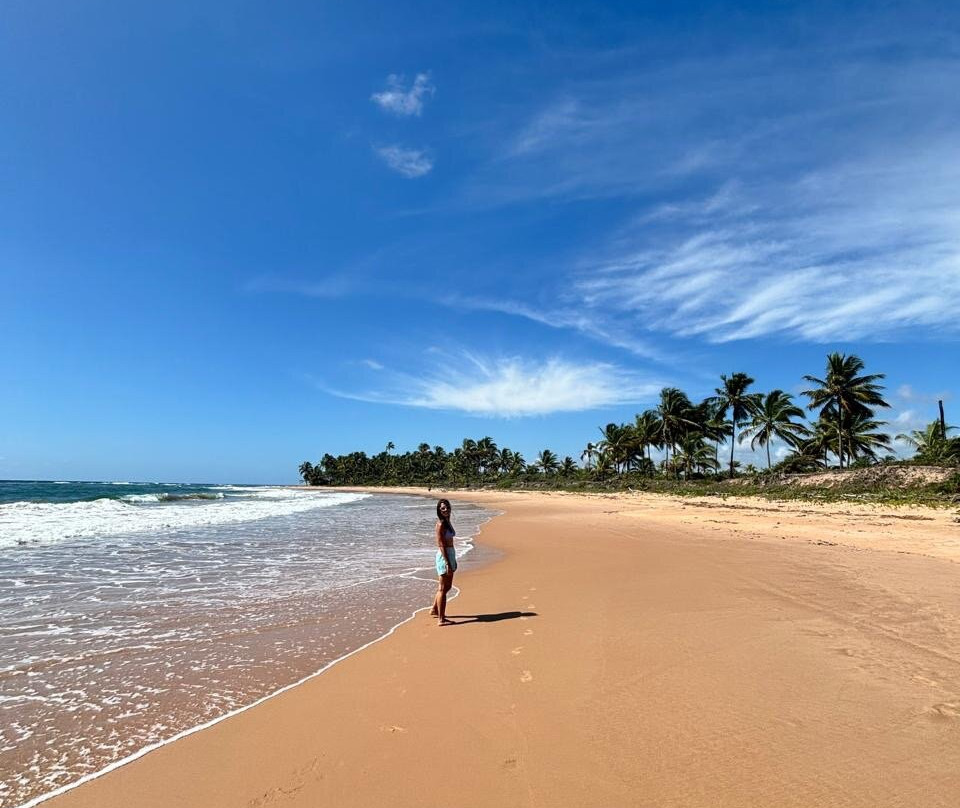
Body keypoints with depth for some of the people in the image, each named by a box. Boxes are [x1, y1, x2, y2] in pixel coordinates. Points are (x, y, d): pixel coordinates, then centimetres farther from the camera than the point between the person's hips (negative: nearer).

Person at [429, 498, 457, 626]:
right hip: (444, 556, -10)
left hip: (450, 554, 10)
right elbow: (441, 545, -20)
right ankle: (441, 619, 5)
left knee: (447, 586, 21)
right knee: (443, 588, -2)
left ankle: (434, 610, 36)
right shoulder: (441, 524, -17)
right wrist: (447, 563, -22)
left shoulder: (448, 522, 11)